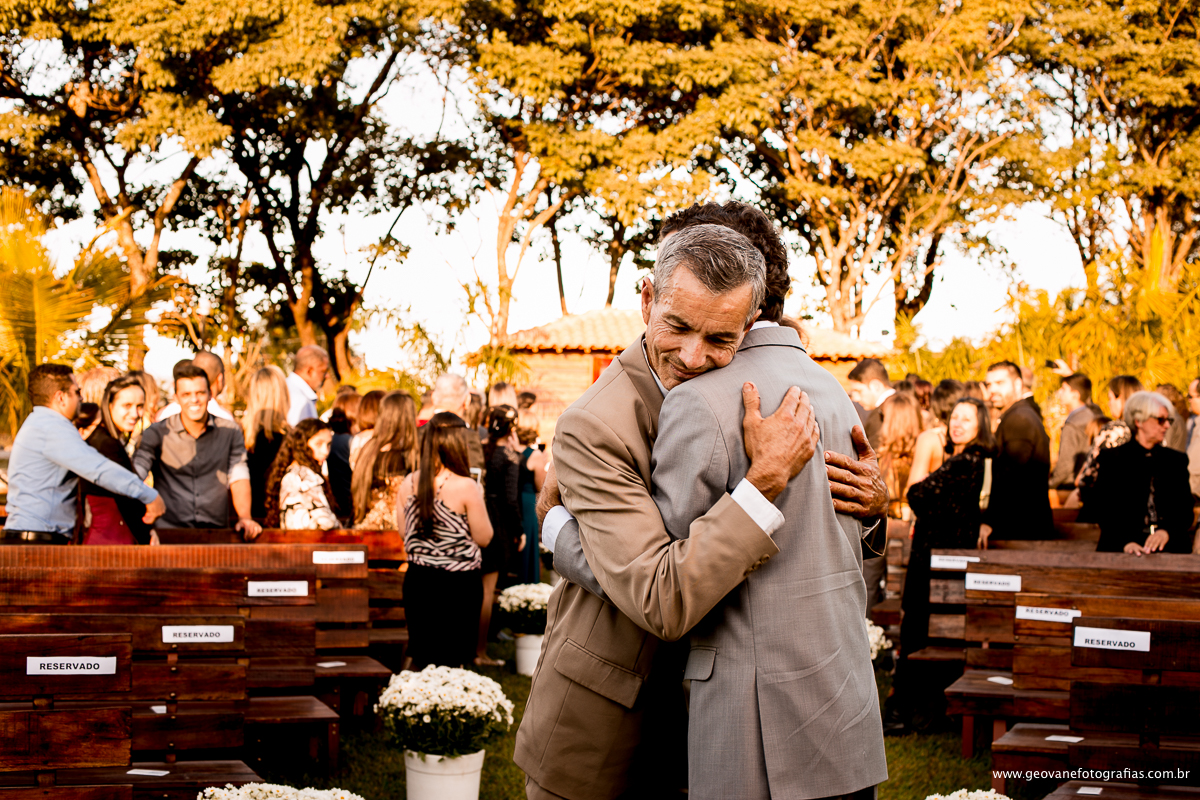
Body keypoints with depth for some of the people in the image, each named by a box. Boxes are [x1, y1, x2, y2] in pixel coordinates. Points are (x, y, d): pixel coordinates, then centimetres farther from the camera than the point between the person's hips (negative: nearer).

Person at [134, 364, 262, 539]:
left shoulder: (230, 432, 11)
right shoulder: (157, 434, 5)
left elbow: (239, 479, 7)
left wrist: (245, 518, -10)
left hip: (215, 532, 1)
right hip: (168, 529, -1)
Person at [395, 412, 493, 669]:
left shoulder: (408, 484, -1)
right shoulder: (466, 487, -16)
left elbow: (403, 530, 10)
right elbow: (483, 537, -9)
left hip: (418, 579, 5)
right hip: (458, 581, -5)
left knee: (421, 659, 15)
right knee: (452, 661, 5)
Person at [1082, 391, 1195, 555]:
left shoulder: (1176, 460, 20)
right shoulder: (1112, 458, 10)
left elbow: (1185, 509, 10)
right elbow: (1105, 510, -1)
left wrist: (1167, 531, -12)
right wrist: (1125, 542, -19)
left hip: (1170, 547, 3)